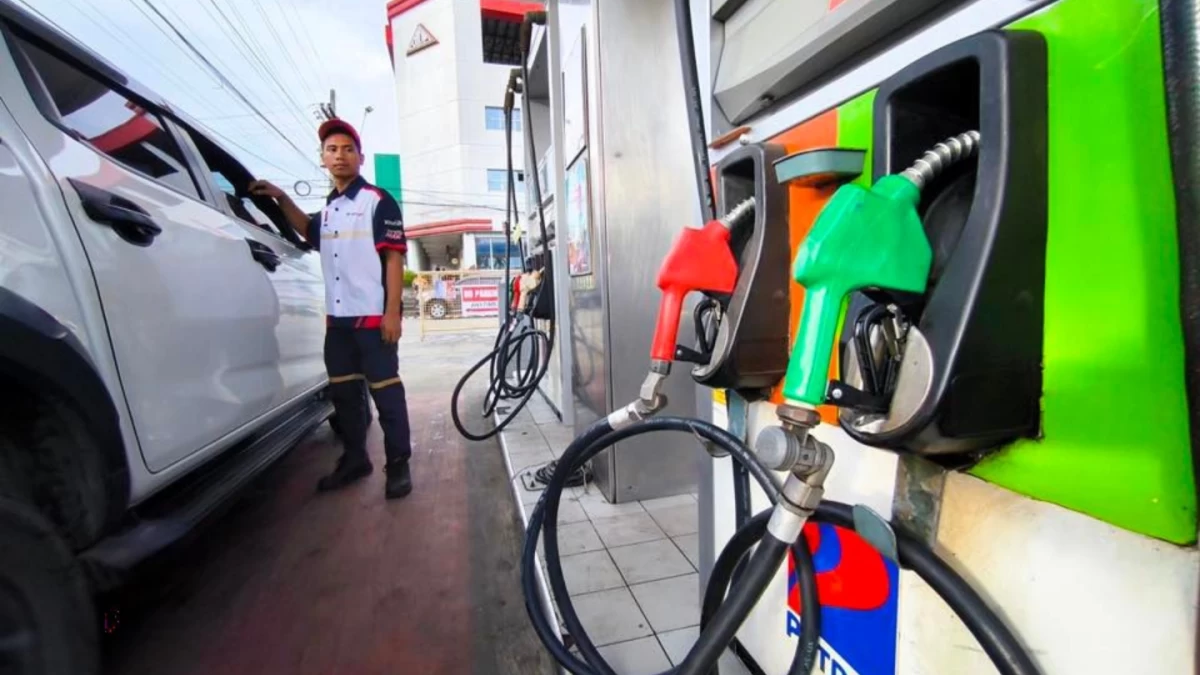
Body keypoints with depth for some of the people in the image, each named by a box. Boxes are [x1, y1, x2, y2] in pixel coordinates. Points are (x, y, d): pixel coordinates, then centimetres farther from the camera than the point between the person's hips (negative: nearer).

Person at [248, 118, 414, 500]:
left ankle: (398, 465, 7)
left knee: (385, 391, -3)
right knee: (343, 392, 14)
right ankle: (354, 459, 28)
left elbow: (394, 257, -11)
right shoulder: (329, 208, 17)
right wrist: (281, 199, 24)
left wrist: (392, 312, -18)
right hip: (336, 318, 8)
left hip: (372, 316, -8)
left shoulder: (378, 201, -4)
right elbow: (310, 234, 38)